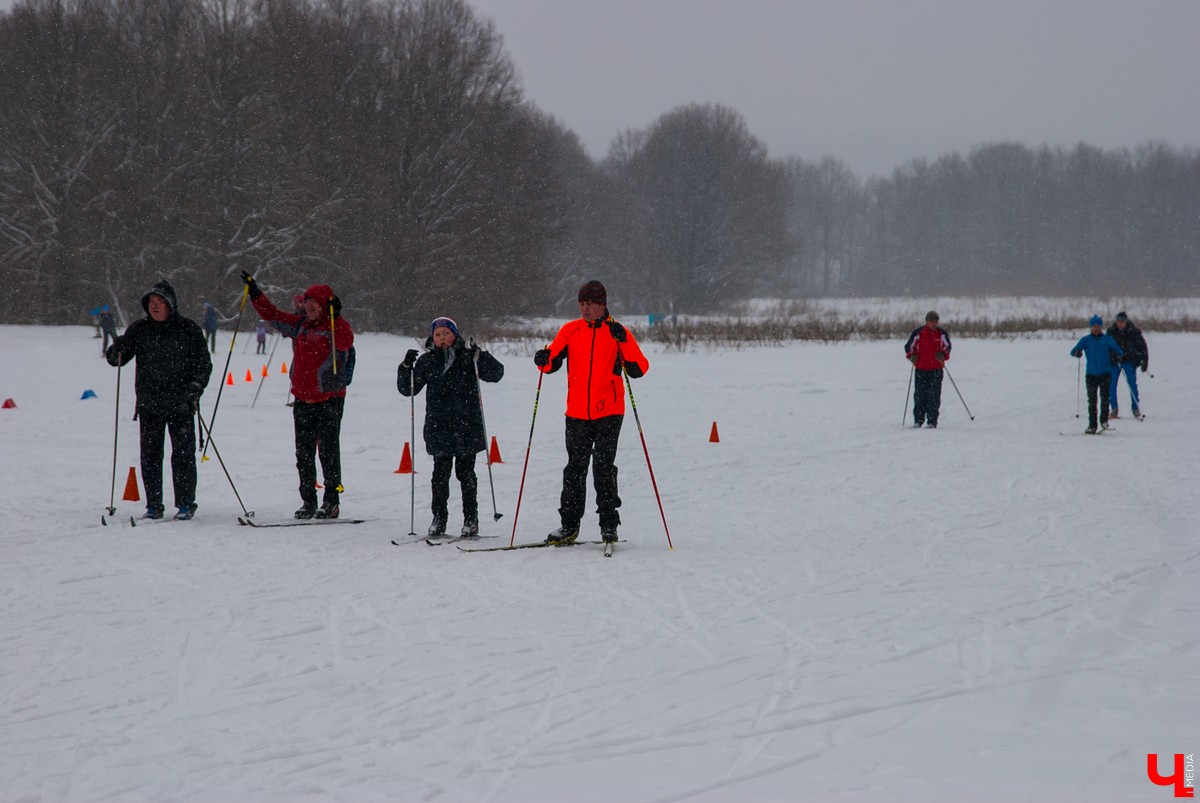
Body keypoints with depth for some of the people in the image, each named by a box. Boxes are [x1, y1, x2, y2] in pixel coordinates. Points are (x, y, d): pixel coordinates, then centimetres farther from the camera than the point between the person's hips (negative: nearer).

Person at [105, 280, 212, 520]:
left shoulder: (188, 330, 0)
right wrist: (117, 350, -18)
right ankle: (153, 506, 11)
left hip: (180, 404, -2)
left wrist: (195, 387, -10)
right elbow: (116, 358, 5)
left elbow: (204, 364, 5)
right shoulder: (139, 329, 6)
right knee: (150, 456, 4)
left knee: (183, 454, -2)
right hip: (148, 405, 2)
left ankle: (186, 504, 8)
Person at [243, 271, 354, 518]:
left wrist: (335, 316, -37)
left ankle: (332, 501, 0)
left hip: (329, 398, -6)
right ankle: (308, 501, 14)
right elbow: (273, 315, 19)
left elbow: (345, 342, -28)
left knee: (328, 450, -5)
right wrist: (255, 294, 15)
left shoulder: (336, 327, -7)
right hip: (303, 399, 6)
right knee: (304, 453, 8)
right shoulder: (300, 324, 10)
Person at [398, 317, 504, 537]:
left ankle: (470, 519, 9)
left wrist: (480, 357, -16)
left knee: (465, 472, 2)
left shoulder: (468, 357, 4)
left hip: (467, 426, -2)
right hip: (439, 427, 2)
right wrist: (406, 366, -6)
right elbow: (407, 389, 10)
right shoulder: (426, 361, 10)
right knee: (440, 473, 1)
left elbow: (496, 374, -2)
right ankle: (439, 518, 8)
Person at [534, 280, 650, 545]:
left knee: (603, 468, -6)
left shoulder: (618, 333, -1)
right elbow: (552, 362, 10)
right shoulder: (570, 331, 6)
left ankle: (609, 523, 3)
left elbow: (639, 369, -8)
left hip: (608, 413, -3)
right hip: (577, 413, 3)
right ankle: (569, 525, 13)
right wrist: (544, 360, -13)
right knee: (575, 468, 7)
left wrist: (623, 342, -21)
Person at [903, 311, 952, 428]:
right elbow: (909, 346, 10)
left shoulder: (942, 334, 4)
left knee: (934, 395, -5)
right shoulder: (918, 333, 3)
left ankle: (932, 422, -1)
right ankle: (918, 420, 13)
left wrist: (943, 354, -18)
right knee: (919, 395, 2)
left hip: (936, 370, 0)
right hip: (920, 369, 1)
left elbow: (947, 346, 4)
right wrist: (912, 356, -9)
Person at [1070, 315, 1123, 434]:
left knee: (1105, 397, -11)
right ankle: (1092, 425, 5)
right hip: (1091, 374, 1)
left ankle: (1104, 421, 5)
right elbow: (1074, 351, 2)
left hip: (1105, 374, -1)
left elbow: (1118, 350, 4)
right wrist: (1077, 353, -22)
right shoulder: (1086, 340, 7)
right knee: (1092, 401, 0)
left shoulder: (1107, 339, 6)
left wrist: (1117, 356, -19)